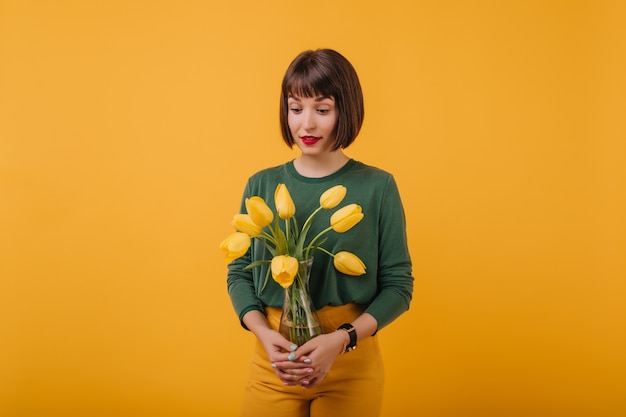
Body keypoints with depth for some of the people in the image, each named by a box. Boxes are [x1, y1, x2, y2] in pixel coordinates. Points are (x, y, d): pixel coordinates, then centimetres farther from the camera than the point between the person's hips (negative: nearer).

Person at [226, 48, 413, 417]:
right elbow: (239, 273, 5)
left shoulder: (378, 187, -6)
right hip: (273, 362, 2)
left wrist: (342, 339, -17)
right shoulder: (262, 185, 1)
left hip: (352, 363, -1)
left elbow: (398, 284, -4)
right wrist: (264, 333, -12)